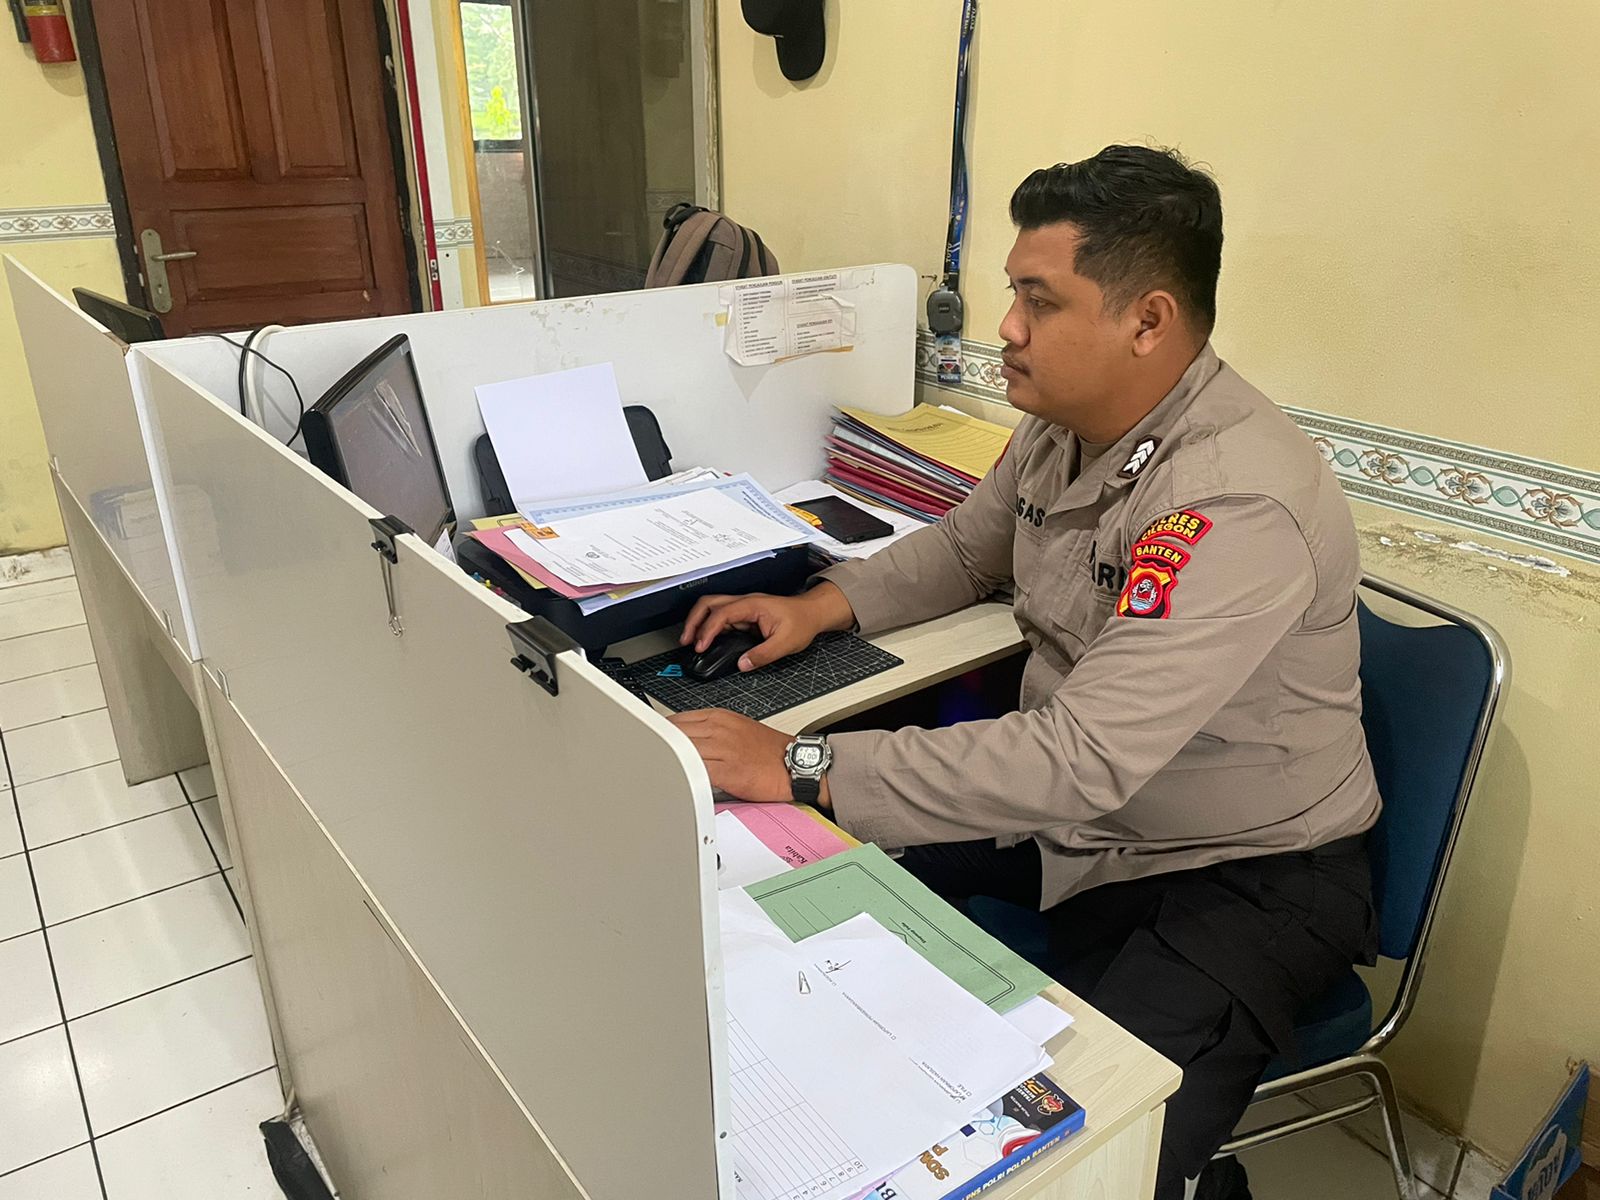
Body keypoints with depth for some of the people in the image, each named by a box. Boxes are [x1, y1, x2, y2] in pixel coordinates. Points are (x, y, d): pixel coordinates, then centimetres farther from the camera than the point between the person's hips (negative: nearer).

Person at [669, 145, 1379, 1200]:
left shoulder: (1238, 507, -31)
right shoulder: (1062, 422, -3)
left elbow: (1080, 762, -36)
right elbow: (968, 548, 16)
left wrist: (802, 769, -33)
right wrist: (823, 605, 1)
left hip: (1246, 875, -7)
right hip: (1068, 808, 8)